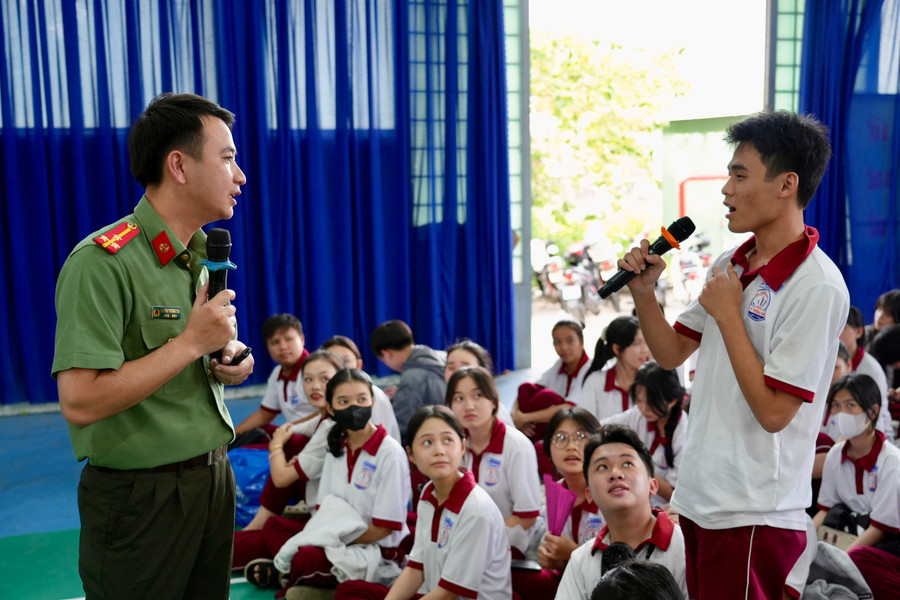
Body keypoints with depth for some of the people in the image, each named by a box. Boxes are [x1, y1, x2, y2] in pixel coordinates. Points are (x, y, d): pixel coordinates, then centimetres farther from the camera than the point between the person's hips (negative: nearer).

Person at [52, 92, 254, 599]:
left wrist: (227, 361, 0)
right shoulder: (103, 262, -19)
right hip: (141, 496, -8)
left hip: (212, 477, 8)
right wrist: (192, 342, -21)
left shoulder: (202, 257, 9)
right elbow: (80, 402, -26)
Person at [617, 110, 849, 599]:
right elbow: (671, 354, 12)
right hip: (698, 499, 8)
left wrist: (727, 314, -16)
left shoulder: (817, 287, -18)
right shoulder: (730, 265, 7)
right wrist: (642, 291, -3)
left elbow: (773, 411, -21)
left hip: (753, 516, -7)